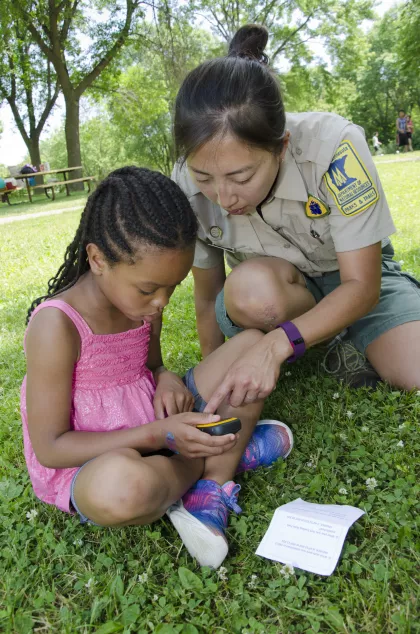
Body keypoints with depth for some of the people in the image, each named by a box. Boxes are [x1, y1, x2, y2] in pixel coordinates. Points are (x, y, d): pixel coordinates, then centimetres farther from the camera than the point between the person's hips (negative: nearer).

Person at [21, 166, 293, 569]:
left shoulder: (143, 301, -3)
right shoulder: (57, 325, -24)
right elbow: (49, 448, -20)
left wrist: (166, 380, -12)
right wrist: (158, 435, -27)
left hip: (157, 428, 7)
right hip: (86, 462, -6)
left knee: (252, 345, -4)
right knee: (120, 485, -45)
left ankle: (210, 493, -14)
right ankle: (228, 454, -11)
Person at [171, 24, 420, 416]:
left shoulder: (332, 145, -31)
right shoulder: (187, 189, -21)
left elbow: (362, 285, -25)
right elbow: (208, 298, -8)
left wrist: (276, 344, -40)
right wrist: (216, 382, -7)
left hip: (359, 277, -1)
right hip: (271, 290, 2)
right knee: (249, 288, -36)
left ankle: (348, 341, 5)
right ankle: (336, 337, -5)